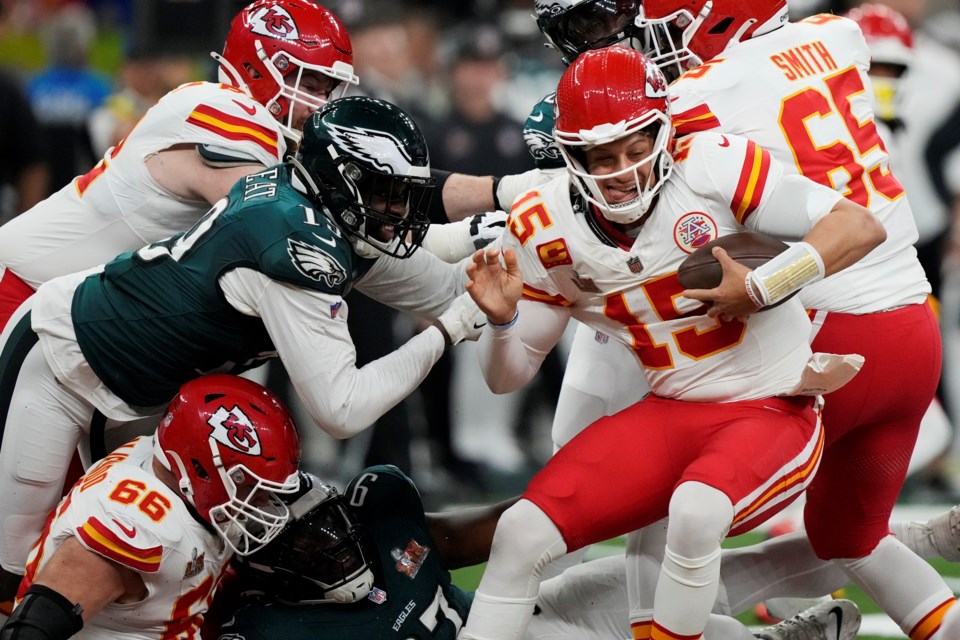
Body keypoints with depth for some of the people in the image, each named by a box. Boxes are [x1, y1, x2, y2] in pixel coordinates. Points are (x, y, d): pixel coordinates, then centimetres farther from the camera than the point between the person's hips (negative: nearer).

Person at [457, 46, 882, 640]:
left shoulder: (711, 167, -17)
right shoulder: (546, 236, -3)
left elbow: (861, 227, -18)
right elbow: (509, 376, 6)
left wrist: (761, 288, -25)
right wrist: (501, 320, -15)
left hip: (774, 412, -5)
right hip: (671, 414, 5)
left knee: (695, 512, -34)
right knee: (522, 531, -8)